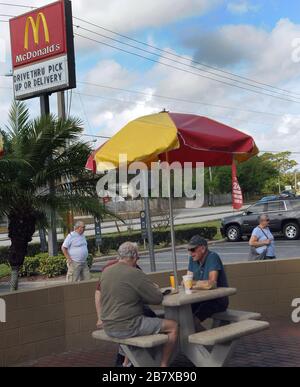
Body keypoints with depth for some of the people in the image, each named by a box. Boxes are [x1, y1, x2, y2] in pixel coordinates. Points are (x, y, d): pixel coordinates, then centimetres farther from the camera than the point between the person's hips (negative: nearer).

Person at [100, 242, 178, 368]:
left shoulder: (106, 272, 5)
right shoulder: (136, 274, -17)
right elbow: (158, 299, -13)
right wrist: (154, 288, 9)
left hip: (108, 328, 8)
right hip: (126, 328, -8)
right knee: (173, 326, 2)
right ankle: (163, 364, 9)